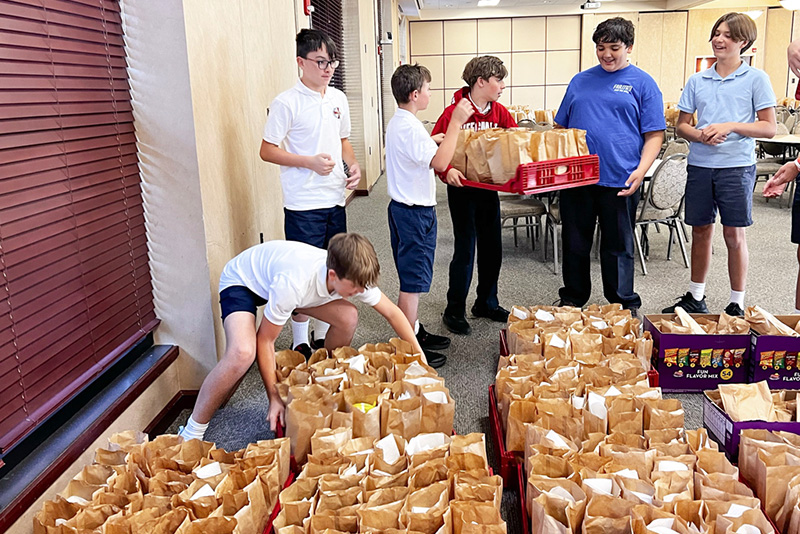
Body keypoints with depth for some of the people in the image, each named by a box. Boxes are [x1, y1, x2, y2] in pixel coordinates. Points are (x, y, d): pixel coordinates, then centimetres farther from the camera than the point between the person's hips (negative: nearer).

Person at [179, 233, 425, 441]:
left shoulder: (353, 276, -24)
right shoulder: (294, 284, -42)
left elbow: (392, 312, -8)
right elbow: (264, 340, -28)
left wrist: (420, 356, -8)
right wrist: (275, 398, -24)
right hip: (241, 281, -6)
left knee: (348, 318, -11)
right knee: (242, 353, -33)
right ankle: (192, 434, -13)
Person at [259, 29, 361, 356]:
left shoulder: (338, 99, 9)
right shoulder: (287, 103, -10)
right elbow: (267, 150, -9)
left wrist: (353, 165, 2)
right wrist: (310, 161, -18)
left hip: (335, 199, 6)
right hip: (303, 205, -6)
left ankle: (323, 335, 30)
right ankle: (300, 342, 16)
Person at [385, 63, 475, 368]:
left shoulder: (398, 122, 13)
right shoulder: (409, 127, -21)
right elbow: (440, 162, -26)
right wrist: (456, 122, -22)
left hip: (407, 208, 11)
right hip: (414, 213, -11)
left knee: (412, 279, 19)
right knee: (412, 282, -3)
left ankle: (414, 332, 32)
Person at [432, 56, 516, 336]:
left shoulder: (499, 112, 4)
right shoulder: (454, 112, -13)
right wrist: (446, 170, -31)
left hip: (489, 187, 6)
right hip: (462, 189, -6)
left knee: (492, 248, 13)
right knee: (465, 249, -2)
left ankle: (486, 303, 31)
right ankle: (454, 311, 12)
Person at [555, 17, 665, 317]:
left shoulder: (642, 83, 3)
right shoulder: (580, 81, 13)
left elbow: (654, 134, -1)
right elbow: (562, 127, 18)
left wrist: (641, 170, -15)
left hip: (619, 182, -3)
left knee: (618, 247, 7)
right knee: (574, 244, 11)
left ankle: (624, 305, 22)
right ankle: (572, 300, 27)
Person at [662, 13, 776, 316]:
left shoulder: (756, 79, 0)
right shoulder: (697, 80, 10)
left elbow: (769, 127, -2)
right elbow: (682, 125, 11)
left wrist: (731, 126, -16)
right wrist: (700, 135, -10)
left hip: (736, 166, -3)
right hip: (700, 165, 3)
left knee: (734, 234, 1)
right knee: (701, 231, 10)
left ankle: (737, 305, 13)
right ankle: (695, 299, 23)